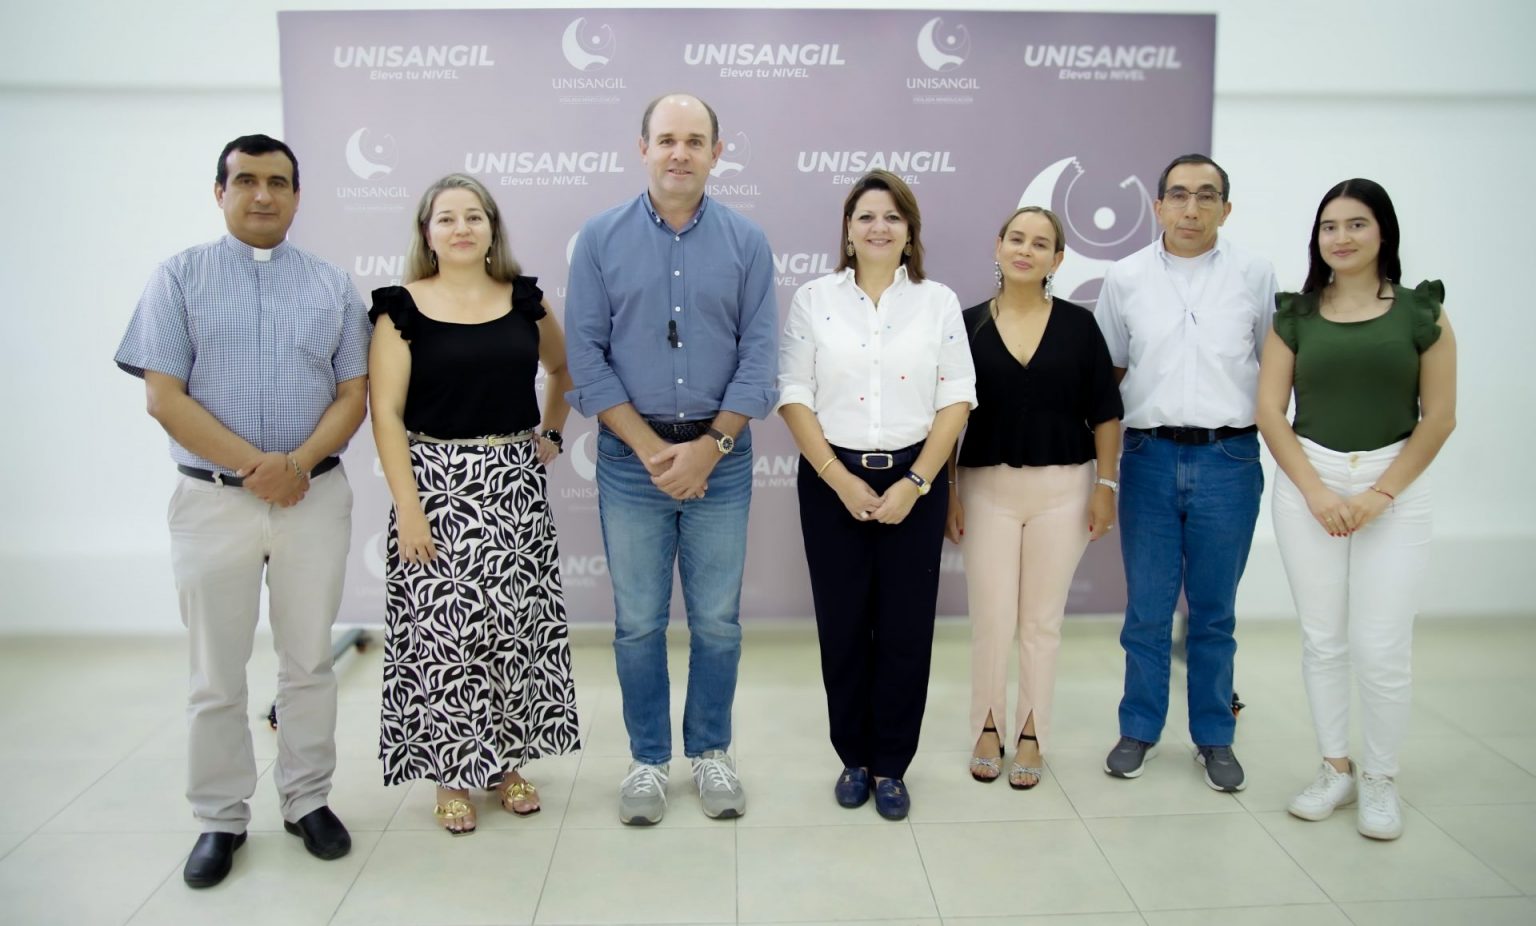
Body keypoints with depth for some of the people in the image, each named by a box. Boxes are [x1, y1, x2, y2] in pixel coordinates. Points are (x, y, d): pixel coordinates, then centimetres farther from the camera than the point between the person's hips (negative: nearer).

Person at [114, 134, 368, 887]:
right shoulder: (179, 278, 2)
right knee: (216, 674, 8)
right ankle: (220, 820, 23)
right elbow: (164, 398, -5)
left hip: (316, 500, 1)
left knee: (310, 663, 10)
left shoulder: (332, 286, 7)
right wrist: (254, 466, -14)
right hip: (213, 501, -1)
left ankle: (308, 802, 25)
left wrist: (298, 462, -15)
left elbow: (353, 394, 2)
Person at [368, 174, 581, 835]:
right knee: (443, 630, 0)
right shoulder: (403, 307, -3)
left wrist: (551, 435, 13)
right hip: (437, 484, -3)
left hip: (515, 485, 3)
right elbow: (386, 413, -7)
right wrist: (408, 507, -13)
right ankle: (452, 774, 18)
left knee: (516, 626, 8)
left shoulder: (524, 300, 6)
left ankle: (507, 761, 25)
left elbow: (563, 370, 24)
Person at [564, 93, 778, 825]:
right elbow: (586, 357, -3)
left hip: (722, 455, 1)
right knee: (638, 621, 8)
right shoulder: (601, 238, 0)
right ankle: (648, 758, 25)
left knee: (717, 620, 9)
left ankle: (710, 752, 27)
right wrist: (651, 448, -10)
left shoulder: (746, 243, 1)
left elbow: (759, 359, -2)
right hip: (630, 455, 0)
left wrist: (708, 447, -10)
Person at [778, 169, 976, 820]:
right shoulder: (813, 299, 2)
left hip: (914, 481, 1)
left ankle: (891, 765, 22)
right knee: (842, 625, 7)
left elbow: (956, 399, 0)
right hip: (832, 481, 0)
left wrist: (915, 483, -10)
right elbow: (794, 396, -2)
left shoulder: (939, 302, 4)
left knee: (906, 627, 5)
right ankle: (853, 758, 25)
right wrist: (840, 479, -10)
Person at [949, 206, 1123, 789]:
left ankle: (1031, 733, 24)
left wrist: (1106, 483, -1)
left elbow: (1105, 412, 4)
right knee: (991, 618, 2)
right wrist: (947, 487, -1)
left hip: (1062, 487, 1)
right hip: (988, 486, 0)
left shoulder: (1078, 325, 1)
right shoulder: (969, 324, 0)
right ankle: (987, 727, 23)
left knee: (1043, 618, 9)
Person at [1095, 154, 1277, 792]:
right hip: (1149, 456, 1)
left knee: (1214, 610, 10)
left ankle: (1214, 737, 25)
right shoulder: (1125, 278, 4)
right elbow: (1109, 370, 11)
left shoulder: (1254, 275, 3)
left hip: (1229, 458, 0)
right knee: (1147, 608, 8)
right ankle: (1140, 730, 23)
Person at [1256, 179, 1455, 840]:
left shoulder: (1421, 313, 2)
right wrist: (1315, 490, -8)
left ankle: (1380, 780, 16)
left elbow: (1438, 416, -1)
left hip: (1396, 487, -1)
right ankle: (1334, 768, 22)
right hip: (1308, 482, 2)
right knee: (1322, 638, 7)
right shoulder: (1295, 315, 5)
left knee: (1382, 645, -2)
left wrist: (1380, 493, -9)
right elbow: (1269, 410, 1)